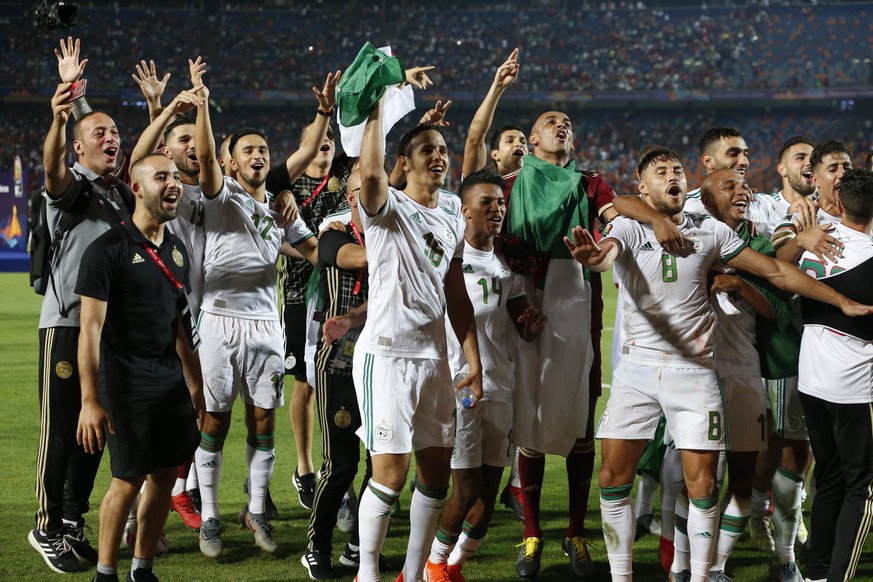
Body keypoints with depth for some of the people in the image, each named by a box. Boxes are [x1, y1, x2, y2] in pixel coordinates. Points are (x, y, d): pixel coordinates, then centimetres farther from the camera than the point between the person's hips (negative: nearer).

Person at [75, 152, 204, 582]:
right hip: (126, 382, -7)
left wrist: (194, 382, 17)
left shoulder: (176, 251, 12)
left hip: (171, 380, 7)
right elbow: (90, 329, -13)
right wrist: (90, 400, -18)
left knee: (165, 474, 6)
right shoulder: (108, 249, -10)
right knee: (129, 479, -4)